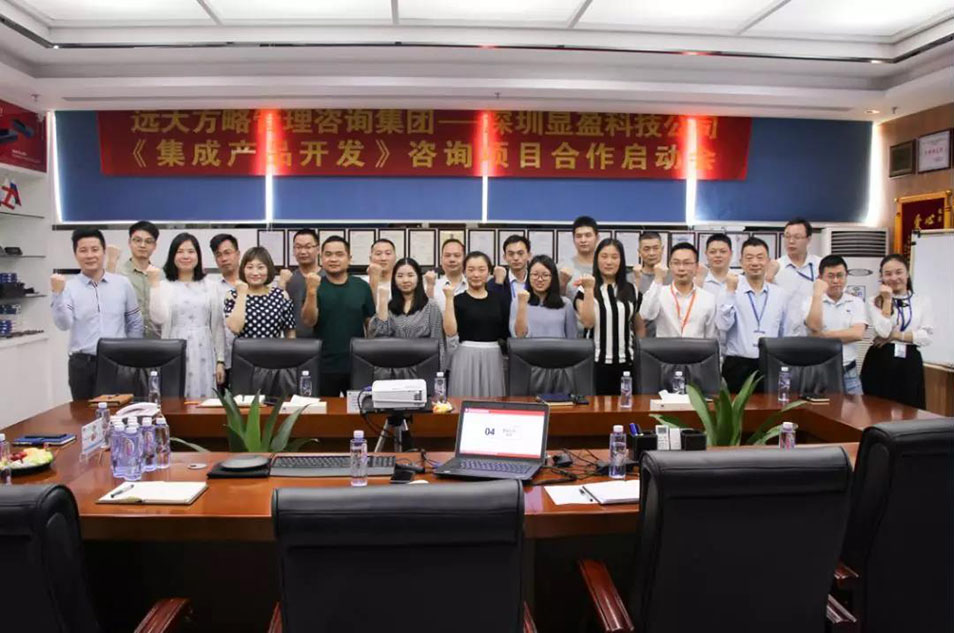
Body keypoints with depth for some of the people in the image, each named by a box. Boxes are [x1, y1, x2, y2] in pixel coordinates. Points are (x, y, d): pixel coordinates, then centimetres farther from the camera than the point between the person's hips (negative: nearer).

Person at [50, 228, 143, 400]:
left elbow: (135, 323, 10)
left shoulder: (123, 283, 3)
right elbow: (63, 324, -12)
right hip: (82, 364, 0)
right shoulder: (69, 287, 0)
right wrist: (58, 294, -23)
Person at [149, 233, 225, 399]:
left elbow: (218, 325, 9)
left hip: (203, 354, 2)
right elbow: (158, 318, -13)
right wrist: (154, 283, -12)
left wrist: (220, 360, 5)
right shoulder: (164, 285, 3)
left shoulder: (210, 286, 9)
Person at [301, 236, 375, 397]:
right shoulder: (315, 286, -1)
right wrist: (311, 291, -26)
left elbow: (372, 324, 7)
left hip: (357, 366, 1)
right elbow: (309, 322, -12)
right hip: (324, 366, 0)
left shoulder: (362, 287, 1)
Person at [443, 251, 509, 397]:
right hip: (466, 358, -3)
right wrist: (449, 298, -16)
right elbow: (450, 332, -14)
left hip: (493, 358, 3)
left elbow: (505, 332, 6)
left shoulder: (497, 298, 9)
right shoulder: (458, 300, -2)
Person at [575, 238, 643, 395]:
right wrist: (589, 290, -18)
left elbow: (639, 328, 17)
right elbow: (588, 322, -14)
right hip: (596, 362, -3)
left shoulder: (632, 290, 10)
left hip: (626, 362, 3)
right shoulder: (584, 290, 0)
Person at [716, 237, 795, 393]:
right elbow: (723, 325, -15)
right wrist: (730, 291, -18)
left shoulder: (780, 294, 9)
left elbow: (786, 335, 14)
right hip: (737, 367, -3)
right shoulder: (729, 291, -1)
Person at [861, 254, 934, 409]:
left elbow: (927, 336, -2)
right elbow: (883, 331, -13)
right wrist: (888, 300, -10)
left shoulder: (923, 301, 7)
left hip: (910, 362, 1)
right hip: (880, 361, -1)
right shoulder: (875, 302, 2)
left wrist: (897, 335, -10)